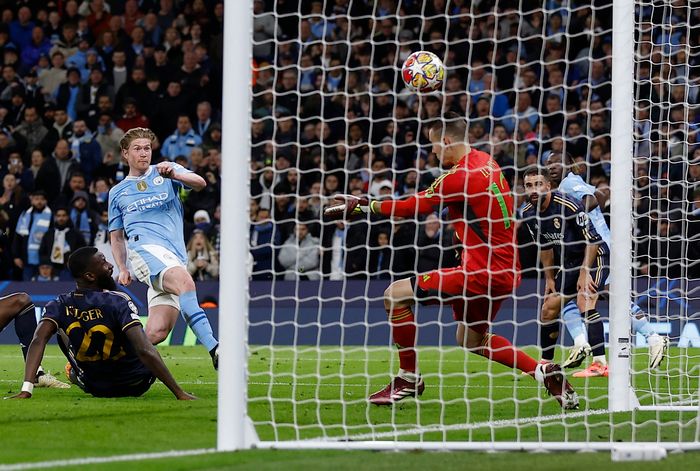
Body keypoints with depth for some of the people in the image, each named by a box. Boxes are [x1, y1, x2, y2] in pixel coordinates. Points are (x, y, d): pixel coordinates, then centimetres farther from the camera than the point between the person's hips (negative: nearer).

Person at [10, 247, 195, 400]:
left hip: (93, 387, 3)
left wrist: (26, 390, -31)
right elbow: (144, 351, -33)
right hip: (136, 385, -3)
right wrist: (180, 393, -31)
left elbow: (38, 341, -28)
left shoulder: (59, 306, -15)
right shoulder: (118, 302, -26)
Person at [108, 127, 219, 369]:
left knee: (157, 332, -14)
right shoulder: (117, 193, 22)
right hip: (145, 247, -2)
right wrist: (122, 268, 10)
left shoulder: (168, 171, 17)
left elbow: (199, 183, -2)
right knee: (184, 282, -34)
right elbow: (116, 237, 27)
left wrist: (174, 174, -22)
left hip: (176, 256, 2)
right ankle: (213, 348, -45)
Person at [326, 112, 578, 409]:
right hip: (505, 271, 10)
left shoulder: (459, 177, -18)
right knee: (471, 339, 28)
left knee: (395, 294, -6)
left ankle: (409, 378, 6)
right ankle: (545, 373, 17)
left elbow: (412, 207, -12)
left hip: (484, 272, -10)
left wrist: (364, 206, -3)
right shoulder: (484, 162, 8)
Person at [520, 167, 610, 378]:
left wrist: (585, 272, -23)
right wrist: (549, 278, 10)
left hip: (595, 255, -8)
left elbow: (591, 240, -21)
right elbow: (545, 247, 12)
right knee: (548, 308, 6)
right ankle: (545, 363, 21)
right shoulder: (528, 213, -3)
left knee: (584, 301, -26)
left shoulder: (568, 205, -25)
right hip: (569, 261, 8)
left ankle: (600, 364, -31)